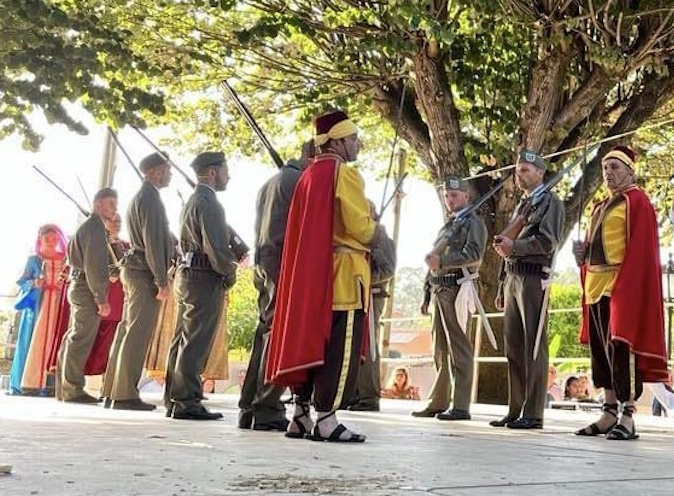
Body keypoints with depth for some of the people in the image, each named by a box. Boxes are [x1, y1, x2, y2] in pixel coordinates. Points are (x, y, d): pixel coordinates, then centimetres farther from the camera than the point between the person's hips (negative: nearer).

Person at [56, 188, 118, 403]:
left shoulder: (88, 226, 21)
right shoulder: (95, 227, -11)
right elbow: (94, 266, -19)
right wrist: (101, 298, -19)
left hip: (78, 287, 11)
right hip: (87, 289, -11)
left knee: (74, 338, 12)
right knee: (81, 340, -9)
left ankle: (64, 389, 18)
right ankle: (73, 390, -7)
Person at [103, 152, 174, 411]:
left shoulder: (140, 196, 22)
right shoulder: (150, 197, -10)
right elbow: (152, 241, -17)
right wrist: (162, 280, -18)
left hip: (133, 271, 10)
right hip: (145, 273, -10)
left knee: (126, 330, 11)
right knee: (137, 334, -10)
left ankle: (112, 392, 15)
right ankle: (125, 394, -9)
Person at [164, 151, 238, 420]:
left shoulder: (192, 201, 20)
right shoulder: (208, 202, -12)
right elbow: (216, 246, -21)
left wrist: (225, 271, 15)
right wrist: (230, 274, -6)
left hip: (187, 274, 10)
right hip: (205, 278, -10)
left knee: (183, 339, 11)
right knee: (195, 343, -8)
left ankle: (174, 399, 17)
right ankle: (187, 402, -5)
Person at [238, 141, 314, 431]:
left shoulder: (270, 183, 24)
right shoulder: (298, 180, -5)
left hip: (263, 263, 9)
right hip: (286, 264, -9)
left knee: (266, 333, 10)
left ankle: (249, 408, 10)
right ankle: (267, 410, -10)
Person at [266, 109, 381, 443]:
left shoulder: (309, 175, 17)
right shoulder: (344, 173, -9)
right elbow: (361, 228, -16)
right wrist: (374, 226, 5)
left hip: (309, 271, 9)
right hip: (343, 272, -9)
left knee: (311, 341, 11)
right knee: (340, 349, -5)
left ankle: (301, 416, 15)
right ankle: (325, 420, -4)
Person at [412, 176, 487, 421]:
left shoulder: (473, 222, 1)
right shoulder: (447, 226, 27)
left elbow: (474, 254, -16)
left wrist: (442, 260, -24)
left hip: (456, 289, -9)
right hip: (439, 290, 9)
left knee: (459, 349, -9)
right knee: (440, 350, 10)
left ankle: (461, 406, -9)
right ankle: (438, 403, 16)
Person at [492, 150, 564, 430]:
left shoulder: (550, 202, 1)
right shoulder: (521, 206, 25)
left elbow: (548, 241, -13)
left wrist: (514, 246, -14)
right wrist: (502, 288, 20)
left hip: (534, 278, -8)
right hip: (512, 278, 8)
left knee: (533, 347, -8)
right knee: (513, 346, 7)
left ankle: (533, 414, -7)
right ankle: (515, 411, 12)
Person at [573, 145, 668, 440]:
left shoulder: (636, 201, -2)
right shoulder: (601, 208, 23)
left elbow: (641, 248, -12)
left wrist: (626, 287, -21)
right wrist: (583, 254, 6)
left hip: (623, 286, -8)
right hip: (596, 286, 8)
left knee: (621, 348, -9)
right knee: (600, 350, 8)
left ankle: (627, 417, -5)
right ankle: (609, 414, 15)